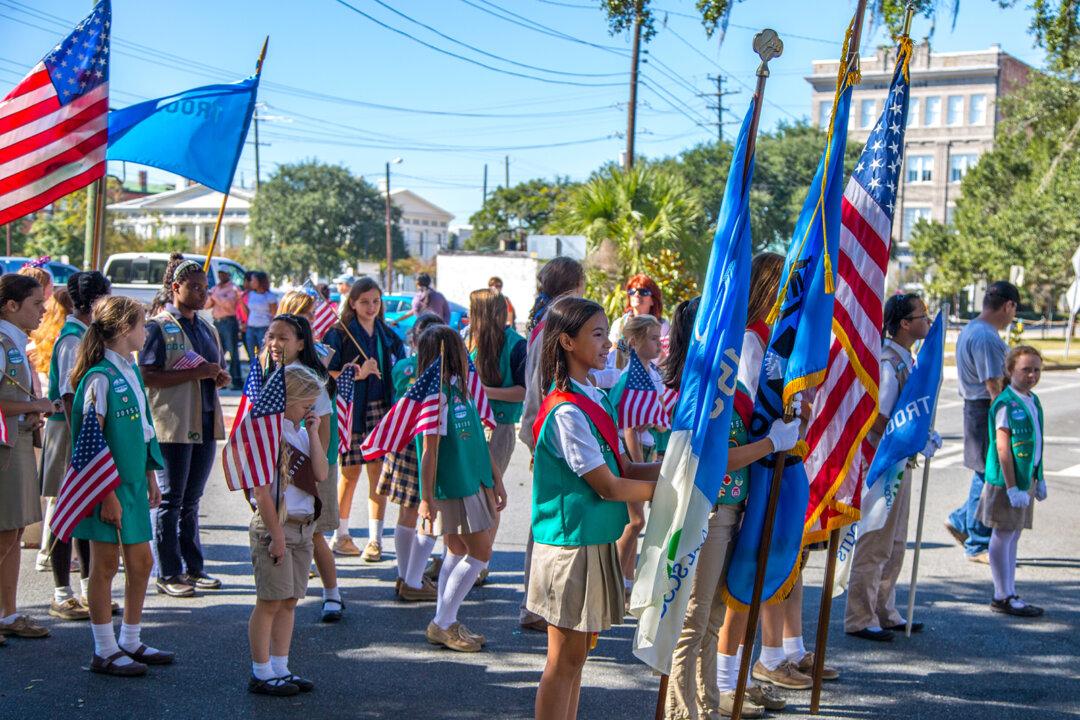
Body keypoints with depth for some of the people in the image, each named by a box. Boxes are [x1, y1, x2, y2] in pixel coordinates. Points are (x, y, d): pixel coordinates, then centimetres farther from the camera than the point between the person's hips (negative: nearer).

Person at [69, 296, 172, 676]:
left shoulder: (131, 371, 11)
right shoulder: (100, 377, -16)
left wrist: (150, 477, 18)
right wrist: (108, 495, -20)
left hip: (132, 482, 9)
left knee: (141, 562, 13)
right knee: (105, 565, 2)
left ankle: (131, 642, 26)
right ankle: (104, 652, 12)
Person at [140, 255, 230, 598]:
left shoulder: (206, 327, 17)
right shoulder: (158, 326, -6)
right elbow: (147, 376, -16)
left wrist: (220, 376, 5)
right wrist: (196, 373, -21)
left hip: (205, 424, 7)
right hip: (172, 425, -7)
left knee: (191, 501, 14)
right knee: (170, 500, 0)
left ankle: (193, 568, 20)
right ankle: (168, 574, 6)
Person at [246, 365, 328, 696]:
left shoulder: (301, 432, 11)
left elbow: (321, 474, 1)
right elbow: (261, 490, -16)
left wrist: (313, 432, -3)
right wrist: (276, 533, -16)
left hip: (303, 526, 8)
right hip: (274, 525, -8)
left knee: (289, 601, 12)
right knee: (270, 602, -1)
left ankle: (280, 668, 19)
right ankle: (261, 674, 7)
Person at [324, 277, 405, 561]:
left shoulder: (387, 335, 13)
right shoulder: (339, 333, -2)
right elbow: (328, 373, -7)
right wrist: (358, 374, -17)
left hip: (381, 410, 4)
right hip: (351, 410, -4)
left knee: (378, 473, 1)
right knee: (350, 473, 1)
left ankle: (375, 539, 6)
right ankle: (341, 536, 16)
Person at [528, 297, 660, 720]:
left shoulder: (595, 400, 10)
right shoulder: (566, 411, -19)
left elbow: (621, 467, 9)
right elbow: (608, 486, -18)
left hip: (595, 543, 9)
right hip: (570, 546, -9)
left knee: (576, 655, 15)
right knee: (564, 660, 1)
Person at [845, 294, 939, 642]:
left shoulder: (906, 360, 12)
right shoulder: (887, 362, -19)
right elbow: (877, 419, -24)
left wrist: (923, 437, 7)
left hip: (900, 462, 10)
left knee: (895, 543, 17)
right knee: (876, 543, -2)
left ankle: (884, 612, 28)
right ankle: (859, 619, 6)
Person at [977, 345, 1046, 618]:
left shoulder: (1033, 401, 10)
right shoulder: (1005, 404, -16)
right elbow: (1002, 447, -19)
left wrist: (1039, 479, 20)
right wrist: (1012, 487, -21)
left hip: (1027, 479, 8)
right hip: (1007, 481, -8)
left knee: (1013, 536, 13)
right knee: (1003, 535, 0)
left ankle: (1009, 594, 20)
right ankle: (1003, 597, 7)